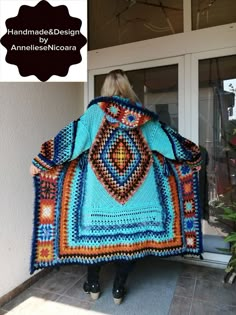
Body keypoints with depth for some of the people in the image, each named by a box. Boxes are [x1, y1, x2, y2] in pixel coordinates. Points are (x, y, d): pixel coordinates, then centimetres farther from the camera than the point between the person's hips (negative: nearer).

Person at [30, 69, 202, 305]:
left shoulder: (95, 111, 0)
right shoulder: (142, 115, 6)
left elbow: (72, 138, -4)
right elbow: (166, 138, 11)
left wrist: (41, 162, 2)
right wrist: (193, 157, 24)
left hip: (99, 188, 0)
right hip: (137, 187, 1)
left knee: (95, 230, 14)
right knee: (132, 233, 13)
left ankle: (93, 285, 30)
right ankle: (118, 289, 26)